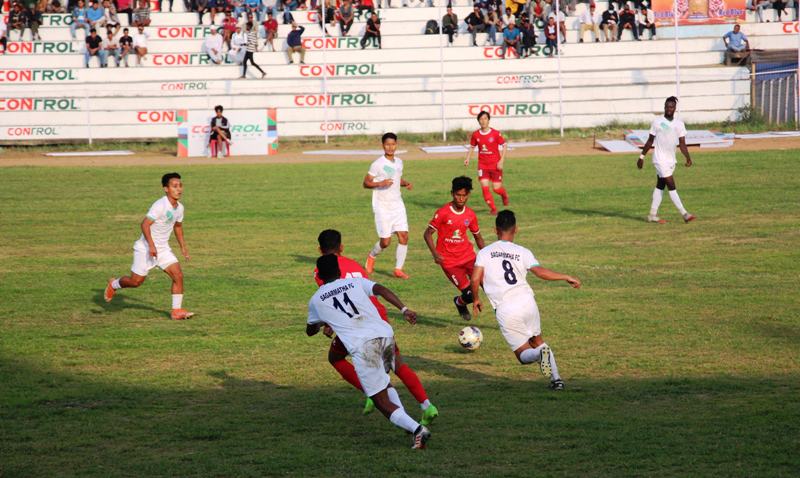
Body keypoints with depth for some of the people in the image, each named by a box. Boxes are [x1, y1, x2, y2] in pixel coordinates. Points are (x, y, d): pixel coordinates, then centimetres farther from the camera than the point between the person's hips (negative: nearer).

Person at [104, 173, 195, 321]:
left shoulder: (179, 208, 3)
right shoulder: (160, 206, -23)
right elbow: (145, 224, -26)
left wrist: (183, 247, 20)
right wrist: (151, 245, -31)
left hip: (163, 249, 7)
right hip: (146, 248, -7)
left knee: (178, 275, -10)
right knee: (136, 281, 2)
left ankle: (177, 310, -4)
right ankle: (114, 285, 33)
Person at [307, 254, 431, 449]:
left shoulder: (316, 300, 21)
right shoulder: (356, 282, 22)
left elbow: (310, 331, 39)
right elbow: (381, 289, 3)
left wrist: (325, 323, 59)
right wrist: (404, 309, -4)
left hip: (362, 346, -3)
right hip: (384, 334, 3)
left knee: (382, 402, 1)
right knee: (384, 382, 30)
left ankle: (416, 429, -20)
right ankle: (406, 422, 12)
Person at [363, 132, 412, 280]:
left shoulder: (399, 162, 9)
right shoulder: (377, 164, -11)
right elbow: (366, 183, -8)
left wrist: (406, 183, 4)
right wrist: (380, 183, -25)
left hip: (397, 205, 5)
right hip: (382, 206, -5)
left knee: (404, 236, -6)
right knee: (385, 241, -5)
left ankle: (398, 269, 3)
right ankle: (371, 256, 27)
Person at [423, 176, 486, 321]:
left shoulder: (470, 214, 3)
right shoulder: (443, 213, -11)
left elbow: (478, 237, 16)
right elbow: (427, 234, -7)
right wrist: (435, 253, -22)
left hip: (468, 256, 4)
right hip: (449, 261, -4)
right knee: (469, 294, -11)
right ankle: (460, 303, 25)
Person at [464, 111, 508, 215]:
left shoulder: (496, 133, -10)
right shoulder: (475, 134, -1)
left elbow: (504, 146, -4)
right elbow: (472, 147, 14)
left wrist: (501, 161, -12)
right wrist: (467, 158, -1)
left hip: (495, 165, -2)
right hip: (482, 165, 2)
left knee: (496, 188, 0)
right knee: (484, 187, -9)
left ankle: (504, 195, 36)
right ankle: (493, 209, 4)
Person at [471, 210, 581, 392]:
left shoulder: (484, 252, 4)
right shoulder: (522, 252, 4)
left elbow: (475, 279, -5)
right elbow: (541, 272, -8)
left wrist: (476, 300, 13)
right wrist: (567, 277, 3)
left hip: (505, 310, -2)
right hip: (527, 302, 2)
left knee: (523, 354, 9)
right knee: (537, 339, 26)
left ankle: (540, 355, -27)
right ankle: (556, 379, 13)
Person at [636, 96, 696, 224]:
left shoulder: (679, 124, 4)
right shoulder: (657, 122, -5)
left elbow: (682, 144, -2)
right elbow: (650, 141, 4)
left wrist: (688, 158, -18)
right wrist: (642, 156, 5)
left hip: (671, 160, 5)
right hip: (660, 159, -5)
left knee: (660, 186, 10)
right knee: (671, 186, -10)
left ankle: (653, 215, 17)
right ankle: (684, 214, -15)